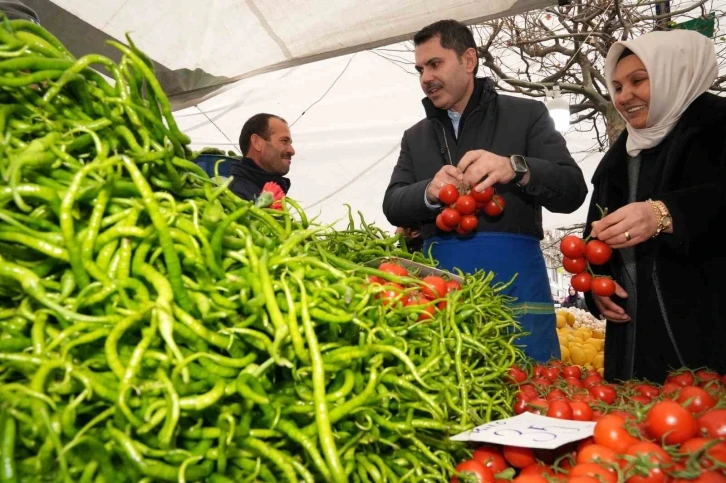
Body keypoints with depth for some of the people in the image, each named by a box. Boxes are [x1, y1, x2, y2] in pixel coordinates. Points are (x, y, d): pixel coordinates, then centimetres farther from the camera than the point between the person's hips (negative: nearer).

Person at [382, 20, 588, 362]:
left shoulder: (526, 114, 7)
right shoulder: (415, 137, 17)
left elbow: (573, 190, -2)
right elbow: (393, 206, 8)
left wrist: (515, 168, -22)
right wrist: (429, 193, -14)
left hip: (512, 279, -2)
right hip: (441, 283, 3)